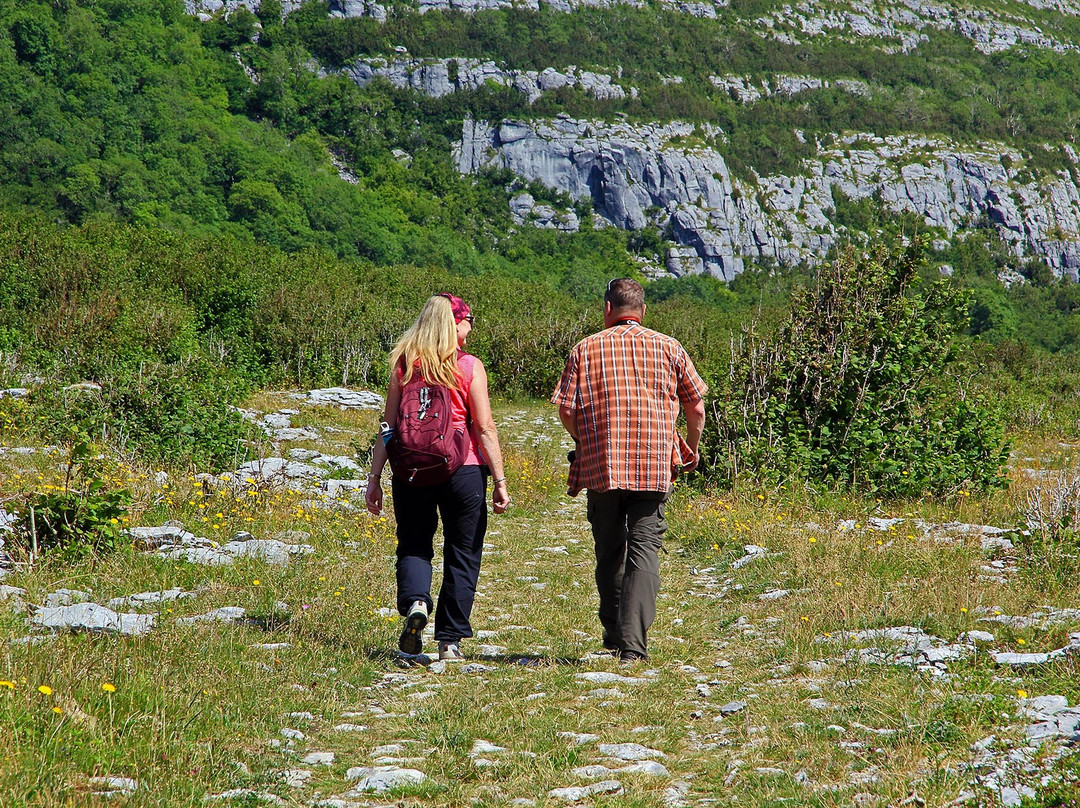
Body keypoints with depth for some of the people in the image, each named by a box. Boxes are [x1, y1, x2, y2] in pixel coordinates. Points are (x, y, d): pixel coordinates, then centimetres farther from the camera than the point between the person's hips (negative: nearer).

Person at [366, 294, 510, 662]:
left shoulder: (403, 365, 3)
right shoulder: (469, 367, -4)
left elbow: (389, 425, 2)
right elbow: (485, 428, -7)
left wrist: (374, 477, 6)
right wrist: (500, 480, -3)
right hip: (462, 468, -2)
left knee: (413, 545, 14)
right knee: (461, 553, 9)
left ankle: (414, 603, -15)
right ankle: (450, 640, 10)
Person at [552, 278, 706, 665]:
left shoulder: (586, 349, 4)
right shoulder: (668, 348, 6)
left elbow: (566, 409, -1)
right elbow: (696, 407, 7)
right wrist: (692, 451, 24)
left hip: (600, 464, 1)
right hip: (655, 468, -1)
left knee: (609, 553, 15)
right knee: (644, 550, -3)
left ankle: (614, 633, 26)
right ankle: (633, 642, -15)